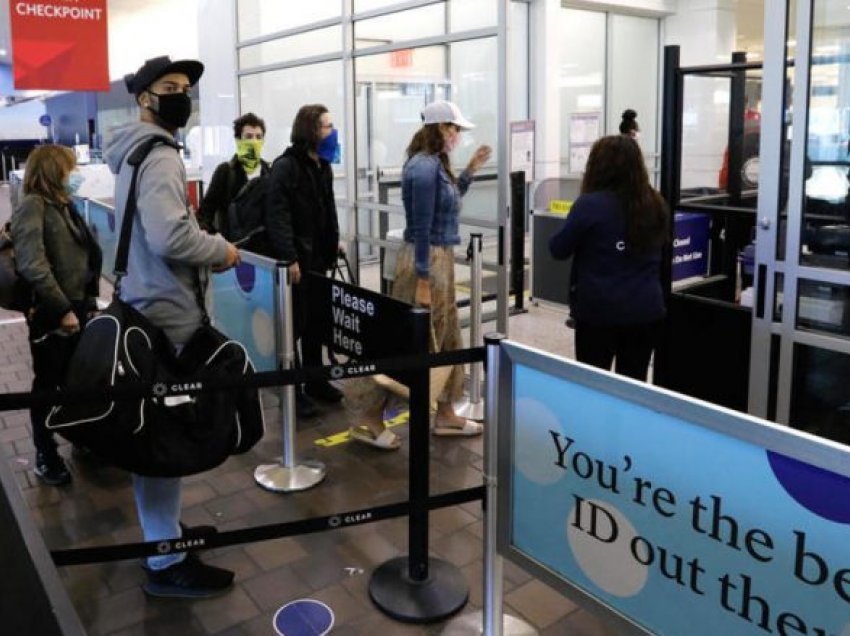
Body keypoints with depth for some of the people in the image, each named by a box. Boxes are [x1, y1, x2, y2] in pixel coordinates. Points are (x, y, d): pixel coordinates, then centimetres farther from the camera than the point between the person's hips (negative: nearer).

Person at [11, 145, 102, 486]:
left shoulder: (65, 205, 13)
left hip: (79, 308, 7)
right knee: (47, 385, 8)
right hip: (51, 314, -7)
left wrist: (88, 301, 6)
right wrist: (63, 309, -20)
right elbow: (32, 265, -21)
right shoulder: (32, 207, -12)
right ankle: (45, 455, 23)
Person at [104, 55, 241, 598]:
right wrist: (223, 251, -13)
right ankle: (167, 562, 4)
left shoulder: (134, 152, 16)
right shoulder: (159, 157, -16)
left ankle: (161, 528, 32)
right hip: (166, 312, -10)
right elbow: (170, 236, -30)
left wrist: (207, 249, 14)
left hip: (145, 304, 10)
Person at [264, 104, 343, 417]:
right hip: (294, 259, -8)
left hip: (317, 257, 8)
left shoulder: (322, 166, 14)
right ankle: (292, 390, 11)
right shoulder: (286, 166, -13)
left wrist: (333, 244, 13)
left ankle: (316, 381, 28)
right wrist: (289, 258, -25)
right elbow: (277, 215, -20)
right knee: (293, 324, 1)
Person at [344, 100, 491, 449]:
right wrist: (422, 281, -21)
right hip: (425, 261, -10)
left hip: (440, 259, 10)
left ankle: (445, 415, 28)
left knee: (446, 338, 16)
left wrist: (471, 169, 20)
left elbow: (448, 203, 25)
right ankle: (369, 420, 8)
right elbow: (421, 229, -21)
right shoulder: (424, 168, -18)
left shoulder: (435, 164, 10)